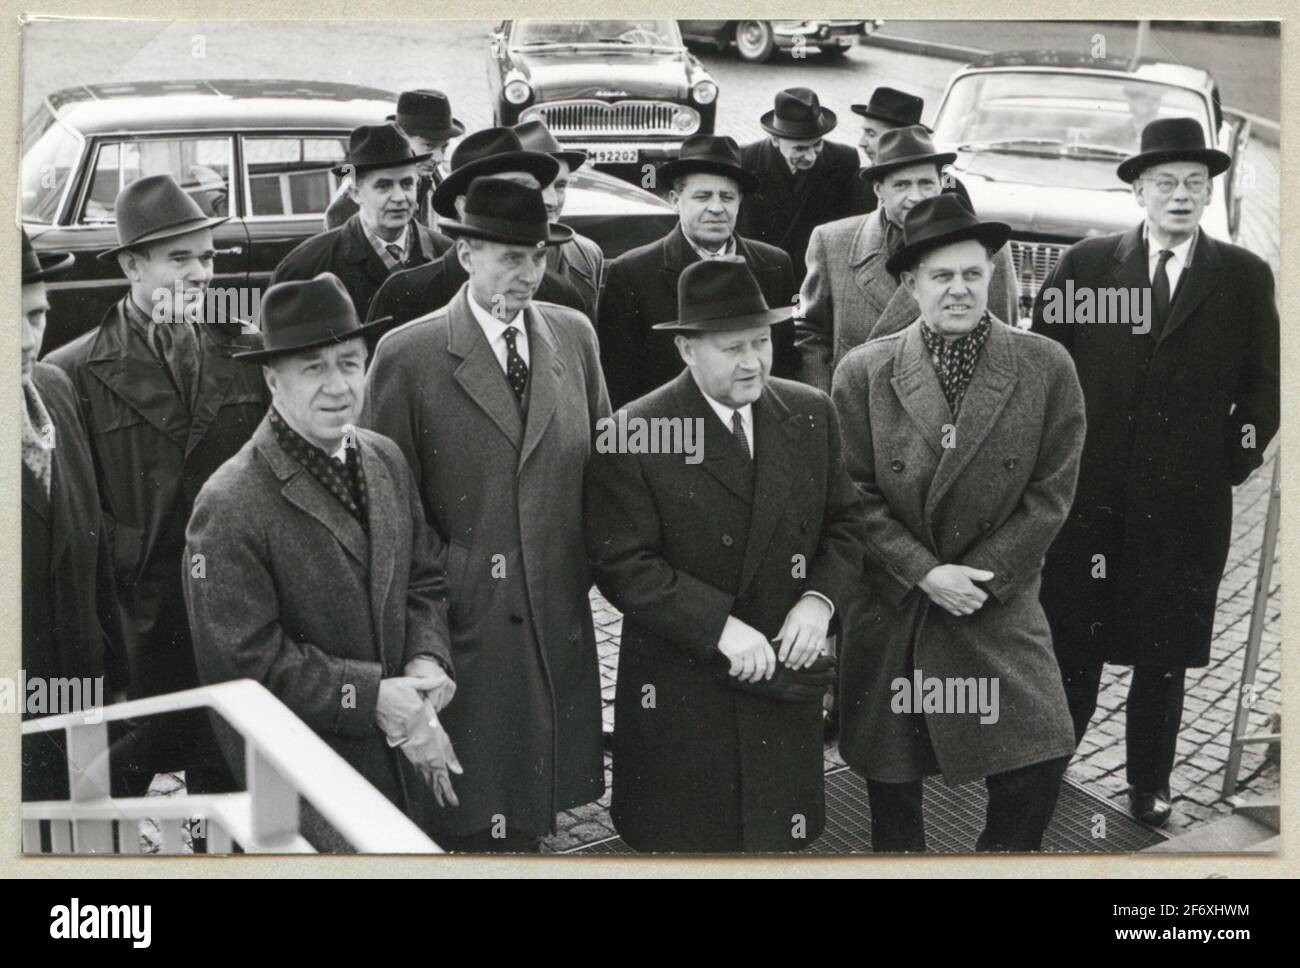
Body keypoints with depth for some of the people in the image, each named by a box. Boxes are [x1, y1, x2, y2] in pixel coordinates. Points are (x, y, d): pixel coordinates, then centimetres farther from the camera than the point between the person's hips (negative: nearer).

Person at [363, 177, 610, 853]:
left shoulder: (574, 335, 7)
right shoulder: (408, 355, -6)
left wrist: (589, 566, 6)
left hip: (559, 625, 4)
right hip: (464, 629, -4)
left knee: (537, 806, 10)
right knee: (481, 827, 1)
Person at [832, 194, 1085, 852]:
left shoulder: (1047, 367, -3)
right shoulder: (863, 373, -3)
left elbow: (1051, 492, -3)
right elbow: (854, 495, -4)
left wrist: (979, 575, -10)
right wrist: (925, 572, -13)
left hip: (999, 598, 0)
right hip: (888, 606, 0)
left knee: (1040, 758, -6)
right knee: (889, 775, 10)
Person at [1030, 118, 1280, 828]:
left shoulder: (1245, 278, 3)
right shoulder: (1085, 264, 1)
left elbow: (1265, 384, 7)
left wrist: (1235, 458, 0)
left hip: (1185, 504, 0)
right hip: (1086, 497, 0)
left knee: (1164, 653, 9)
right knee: (1072, 642, 8)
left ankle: (1150, 783, 23)